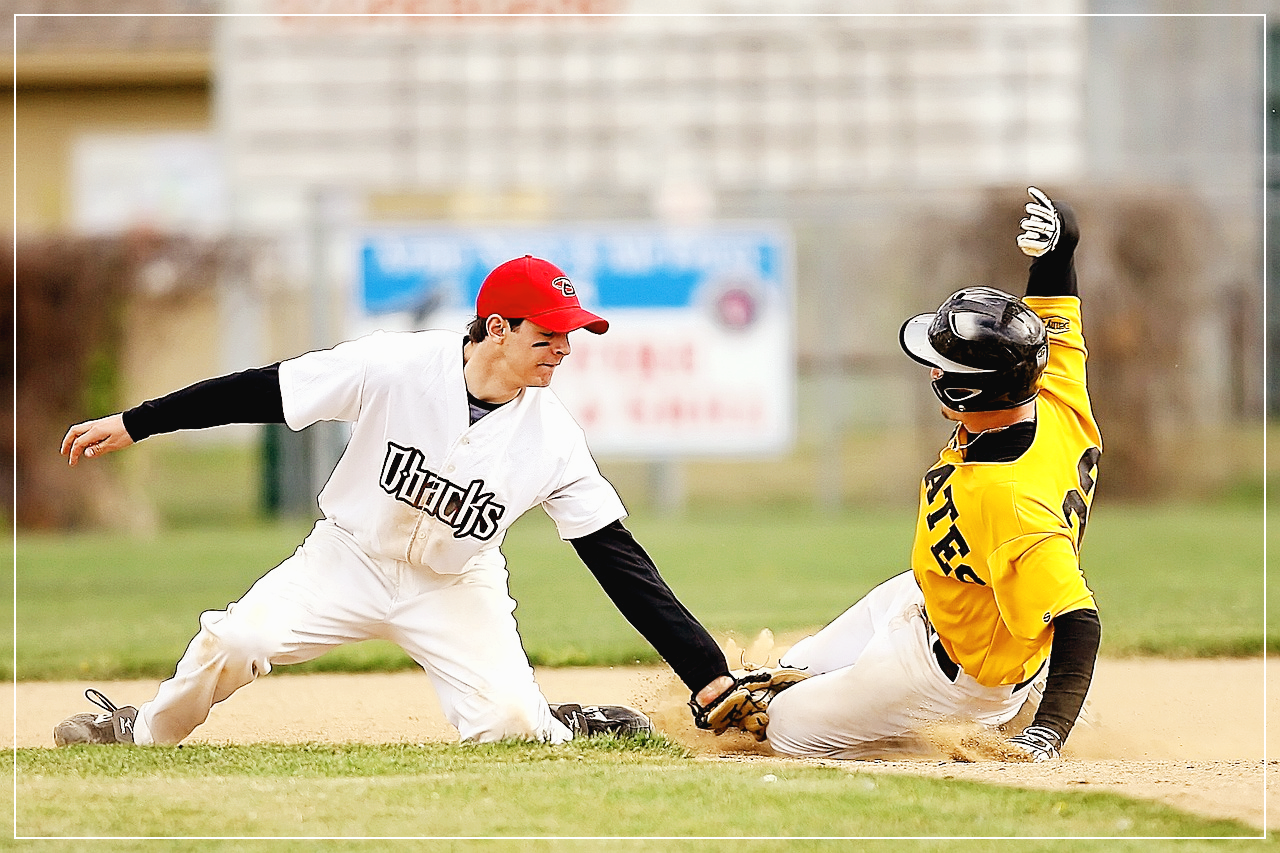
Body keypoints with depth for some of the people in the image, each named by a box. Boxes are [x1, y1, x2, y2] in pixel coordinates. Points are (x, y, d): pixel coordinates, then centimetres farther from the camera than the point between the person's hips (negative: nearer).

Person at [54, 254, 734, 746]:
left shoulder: (552, 438, -17)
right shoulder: (395, 368, -23)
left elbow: (618, 557, -15)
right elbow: (261, 393, -17)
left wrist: (708, 673, -21)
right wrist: (132, 424, -17)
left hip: (455, 586, 1)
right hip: (351, 556, -1)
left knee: (508, 722, -23)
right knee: (233, 641, -22)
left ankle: (560, 726, 14)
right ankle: (144, 731, 8)